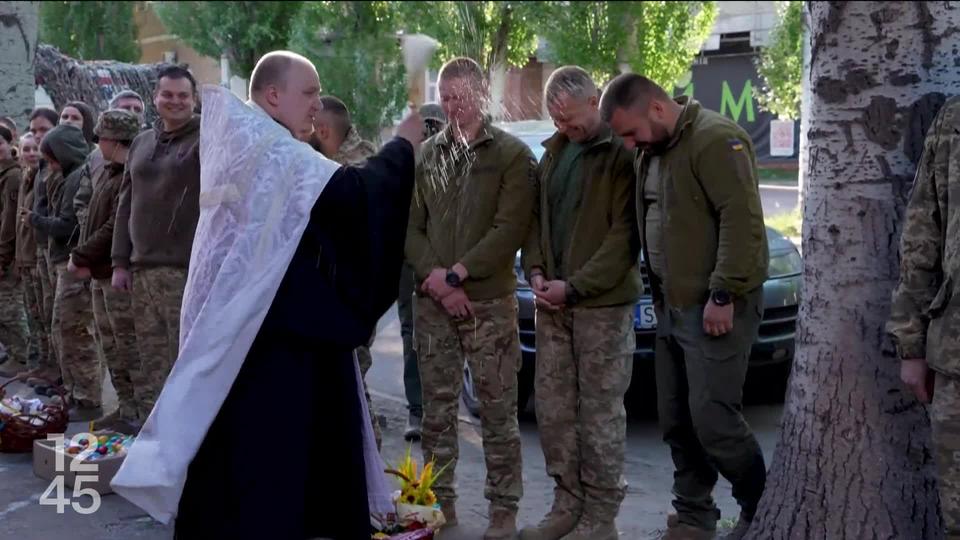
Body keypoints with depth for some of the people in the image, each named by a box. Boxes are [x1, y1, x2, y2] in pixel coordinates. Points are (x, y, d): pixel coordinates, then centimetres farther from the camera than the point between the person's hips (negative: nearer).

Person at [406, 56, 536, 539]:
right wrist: (435, 278, -9)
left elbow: (510, 230, -9)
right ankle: (440, 498, 20)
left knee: (498, 409, 1)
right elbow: (410, 227, 7)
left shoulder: (512, 154, -1)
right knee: (437, 407, 8)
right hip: (432, 302, 3)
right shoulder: (425, 155, 11)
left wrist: (455, 274, -14)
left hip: (490, 301, -3)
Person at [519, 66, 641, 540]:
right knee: (552, 406, 9)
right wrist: (535, 271, 1)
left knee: (600, 411, 0)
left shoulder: (622, 152, -9)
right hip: (553, 303, 7)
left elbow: (625, 234, -15)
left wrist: (574, 286, -16)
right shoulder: (554, 151, 13)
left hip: (603, 303, -7)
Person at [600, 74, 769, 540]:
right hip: (672, 305, 9)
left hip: (714, 308, -9)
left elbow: (741, 220, -20)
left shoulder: (715, 138, -14)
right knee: (676, 421, 11)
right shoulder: (652, 150, 14)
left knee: (712, 418, -7)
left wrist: (723, 295, -21)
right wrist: (659, 292, 14)